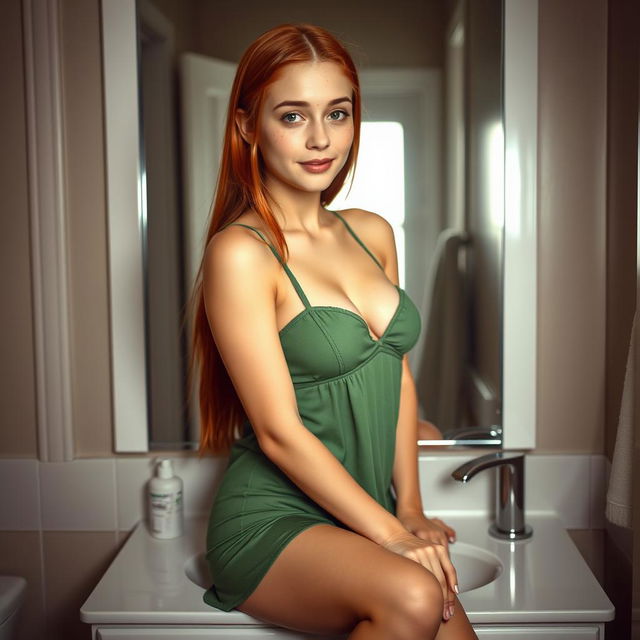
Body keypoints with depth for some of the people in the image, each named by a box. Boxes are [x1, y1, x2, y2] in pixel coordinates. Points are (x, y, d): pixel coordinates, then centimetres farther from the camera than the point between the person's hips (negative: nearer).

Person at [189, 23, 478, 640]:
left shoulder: (372, 233, 8)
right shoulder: (240, 253, -14)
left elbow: (399, 375, 11)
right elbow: (280, 434, -16)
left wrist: (410, 508, 3)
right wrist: (391, 533, -15)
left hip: (362, 515, 6)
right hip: (272, 521, -5)